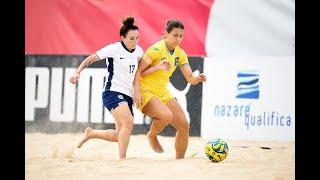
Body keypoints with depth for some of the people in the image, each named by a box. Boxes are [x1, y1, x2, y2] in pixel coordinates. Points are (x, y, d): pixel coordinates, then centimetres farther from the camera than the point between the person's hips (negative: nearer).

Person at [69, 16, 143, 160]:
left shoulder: (139, 51, 10)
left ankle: (91, 133, 31)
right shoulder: (115, 48, -9)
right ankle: (122, 158, -24)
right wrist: (77, 72, -16)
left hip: (127, 96, 7)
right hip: (112, 92, -7)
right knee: (128, 121, -29)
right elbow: (91, 59, -4)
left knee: (120, 135, 5)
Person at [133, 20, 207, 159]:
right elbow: (138, 71, -18)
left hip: (163, 94, 7)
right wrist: (137, 91, -28)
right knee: (167, 115, -33)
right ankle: (151, 136, -3)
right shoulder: (156, 49, -17)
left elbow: (190, 78, 6)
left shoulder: (180, 54, 5)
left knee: (184, 126, -1)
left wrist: (197, 79, -17)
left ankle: (179, 160, 14)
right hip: (146, 93, -7)